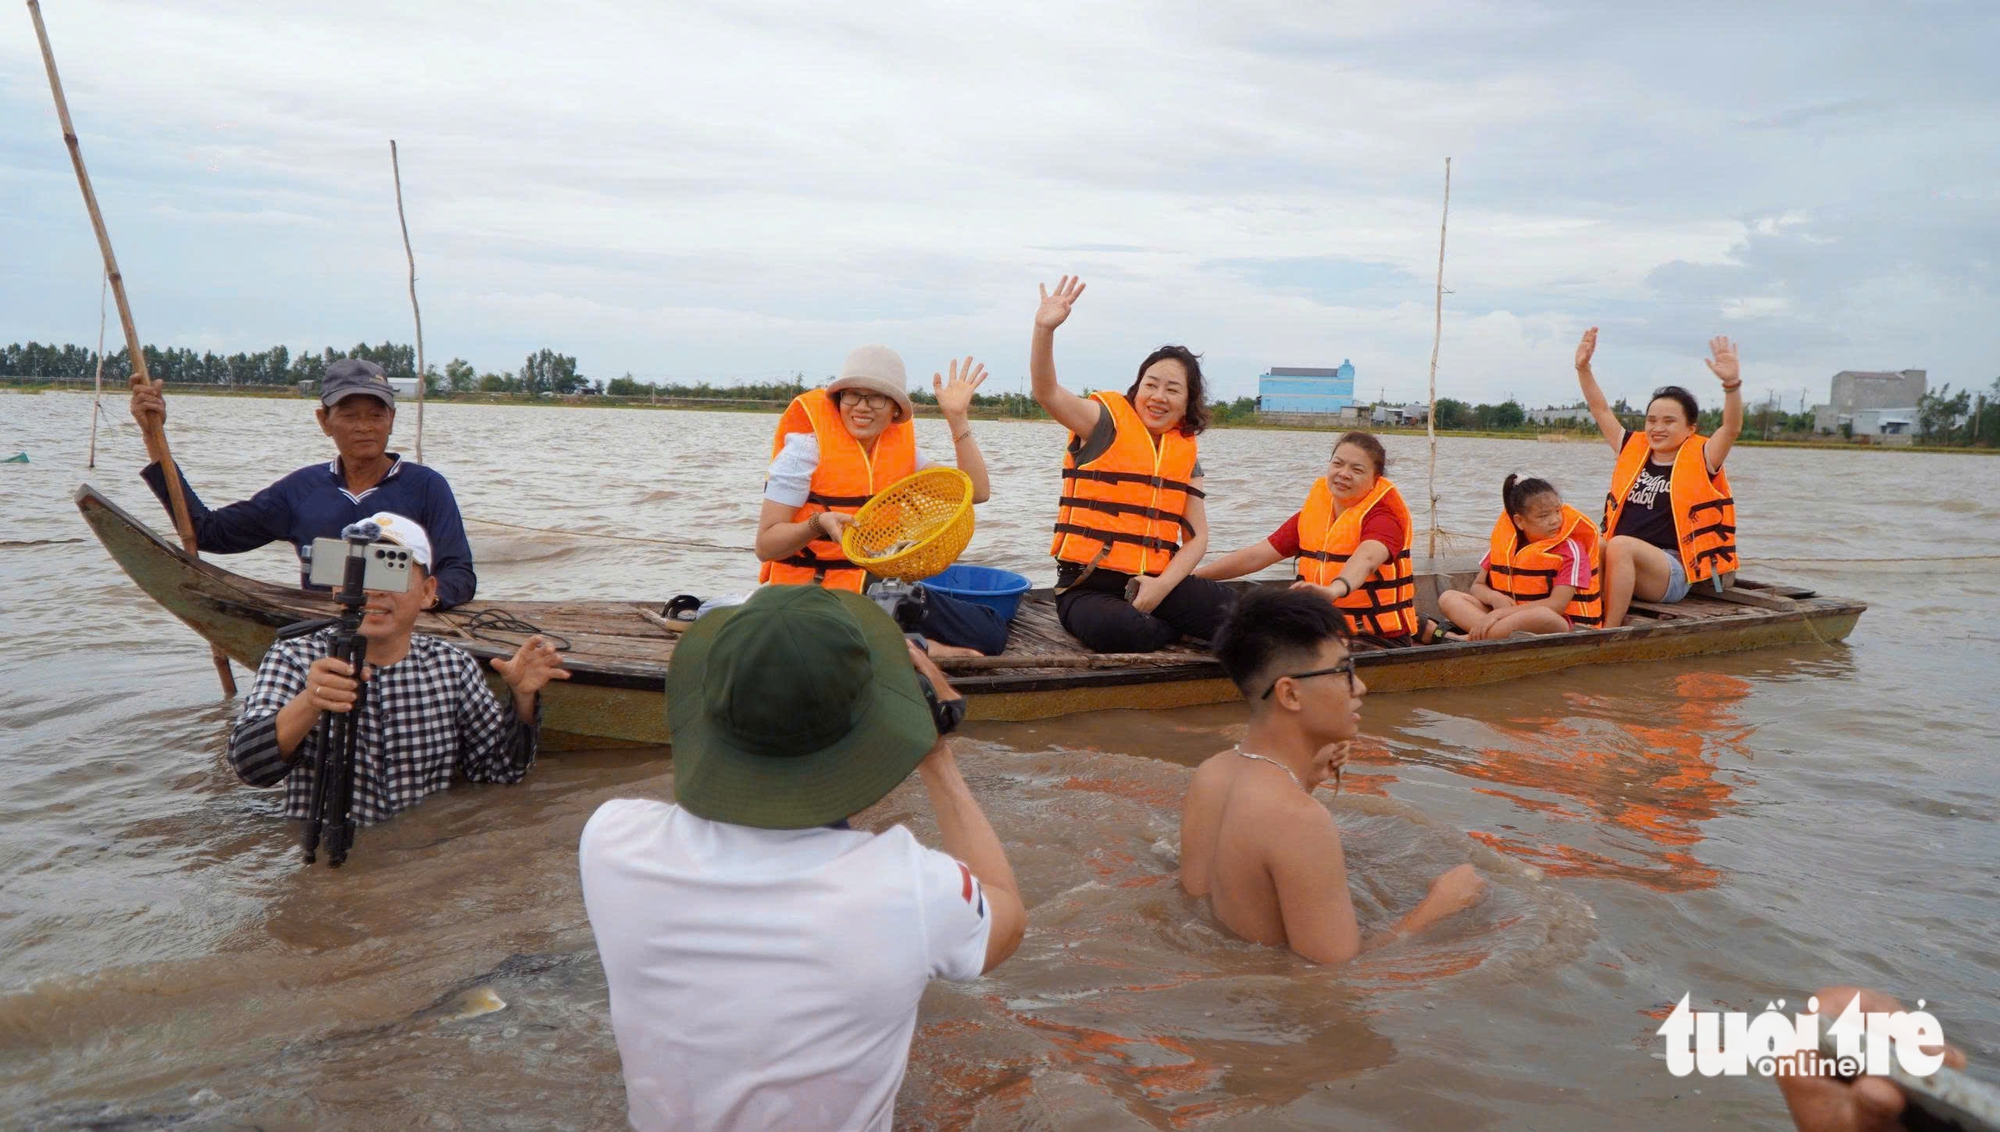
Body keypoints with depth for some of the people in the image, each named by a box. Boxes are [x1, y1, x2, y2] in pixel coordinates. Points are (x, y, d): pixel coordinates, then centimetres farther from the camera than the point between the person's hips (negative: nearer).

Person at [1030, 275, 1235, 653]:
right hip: (1088, 585, -3)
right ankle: (1178, 628, -6)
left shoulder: (1187, 452, 12)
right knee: (1121, 632, -38)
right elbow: (1047, 392, -17)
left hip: (1156, 582, 4)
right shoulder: (1107, 420, 1)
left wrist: (1162, 585, -11)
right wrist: (1045, 329, -34)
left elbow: (1196, 537, 7)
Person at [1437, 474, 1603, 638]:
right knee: (1449, 598, -11)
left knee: (1541, 614, -41)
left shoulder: (1570, 549, -6)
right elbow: (1477, 586, 11)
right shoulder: (1503, 543, 7)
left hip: (1557, 625, -5)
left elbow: (1557, 605, -17)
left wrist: (1501, 613, -24)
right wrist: (1494, 597, -15)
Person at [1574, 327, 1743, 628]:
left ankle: (1610, 632, -34)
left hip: (1671, 572, -4)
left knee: (1620, 546, -34)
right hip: (1618, 565, 4)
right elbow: (1601, 410, 17)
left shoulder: (1700, 459, 4)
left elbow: (1732, 428, -14)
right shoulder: (1633, 451, 15)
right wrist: (1583, 368, 8)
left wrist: (1732, 383, -30)